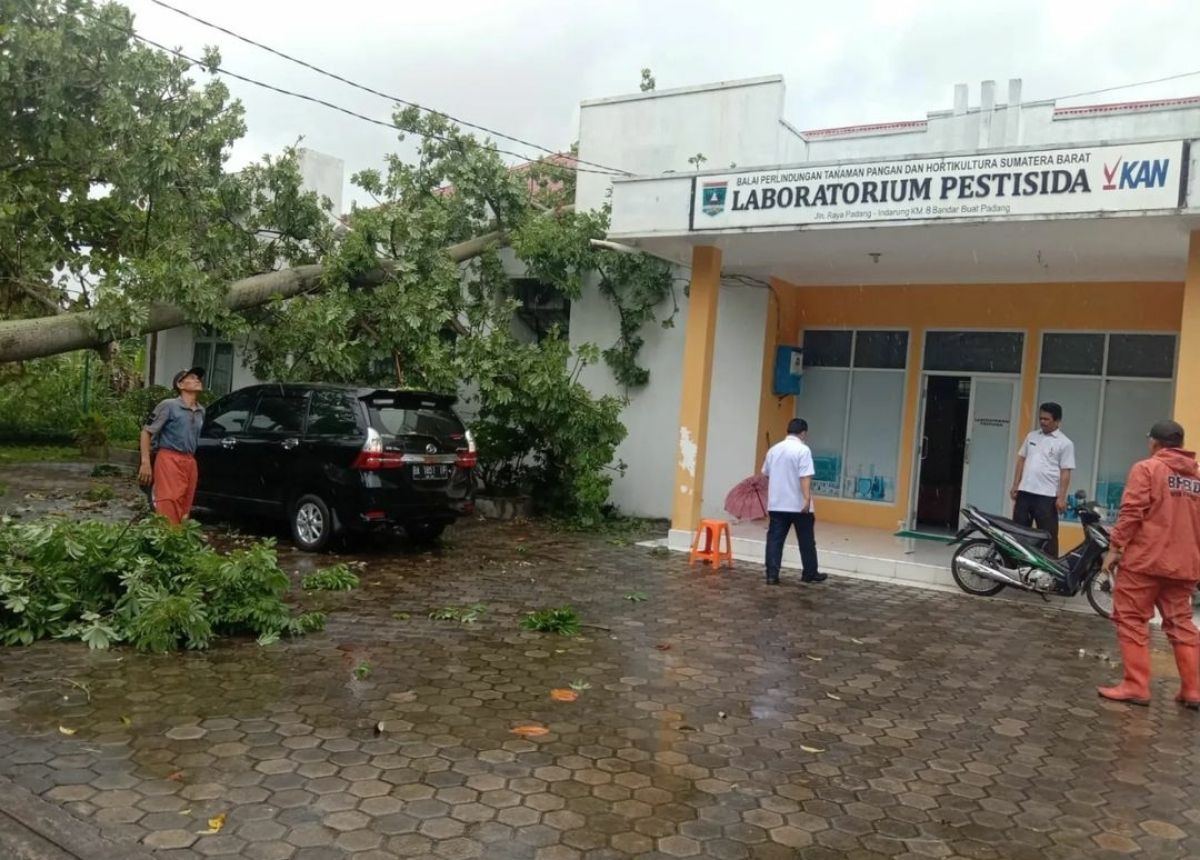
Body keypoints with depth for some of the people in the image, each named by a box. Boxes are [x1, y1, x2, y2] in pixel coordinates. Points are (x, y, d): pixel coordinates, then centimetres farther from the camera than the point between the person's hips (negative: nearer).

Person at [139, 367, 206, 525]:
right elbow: (146, 432, -4)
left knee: (183, 513, 8)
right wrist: (145, 462, -12)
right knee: (168, 512, -12)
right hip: (169, 460, -7)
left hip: (190, 463, 7)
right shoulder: (169, 405, -4)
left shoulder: (201, 411, 14)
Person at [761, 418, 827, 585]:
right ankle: (810, 573, 19)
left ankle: (772, 575, -3)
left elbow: (767, 475, 20)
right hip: (798, 505, -5)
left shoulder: (774, 449, 9)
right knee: (806, 541, 9)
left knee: (774, 539, 2)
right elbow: (805, 477, -20)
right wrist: (807, 499, -23)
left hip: (776, 504, 5)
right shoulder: (802, 450, -11)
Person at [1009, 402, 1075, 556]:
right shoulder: (1031, 436, 10)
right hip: (1025, 492, 5)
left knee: (1048, 535, 0)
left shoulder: (1065, 443, -4)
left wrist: (1061, 497, -12)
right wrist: (1015, 485, 9)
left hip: (1047, 496, -5)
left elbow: (1066, 473, -7)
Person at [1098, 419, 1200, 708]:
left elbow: (1131, 513, -14)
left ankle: (1136, 687, -2)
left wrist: (1114, 547, -9)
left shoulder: (1146, 468, -5)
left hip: (1145, 560, -6)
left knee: (1131, 621, 0)